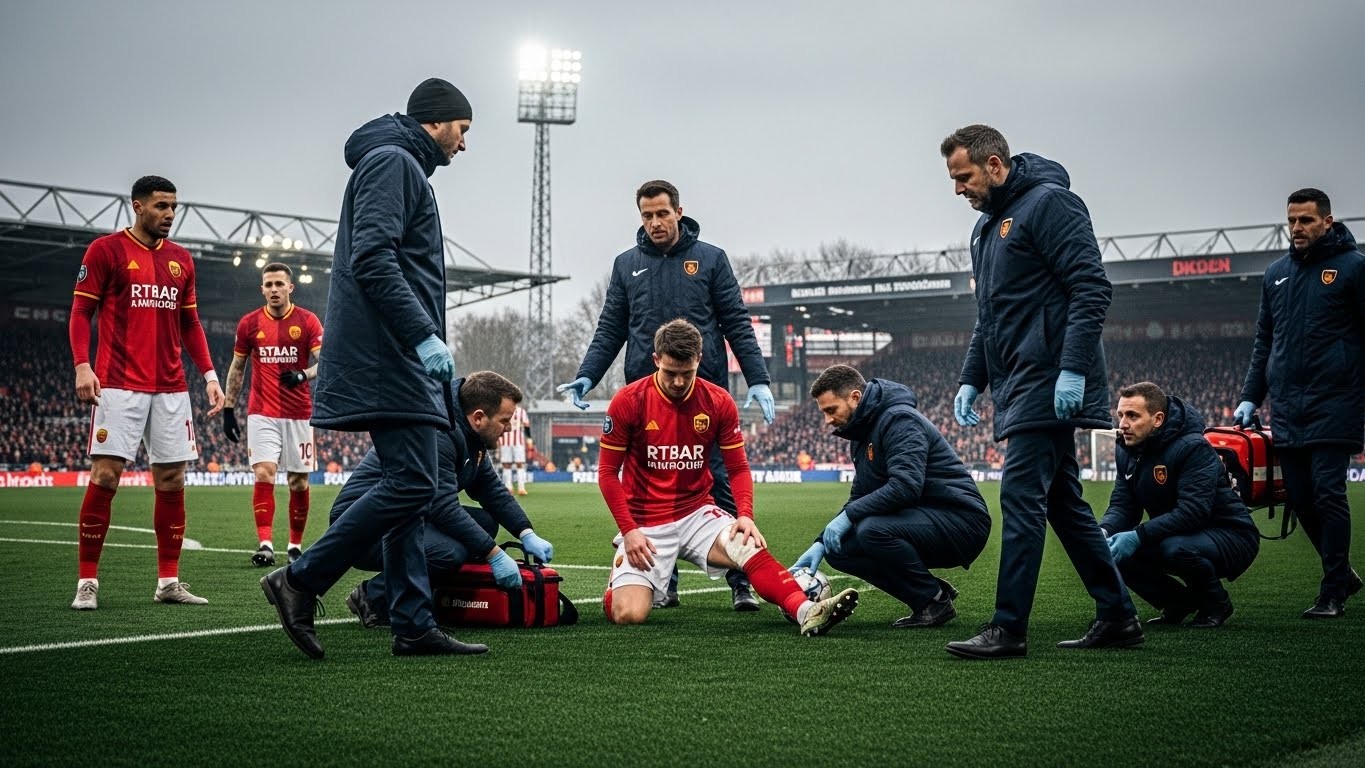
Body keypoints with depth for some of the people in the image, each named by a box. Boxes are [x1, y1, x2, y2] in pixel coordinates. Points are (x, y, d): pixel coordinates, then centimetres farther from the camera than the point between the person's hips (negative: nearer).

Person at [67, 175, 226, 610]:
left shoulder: (181, 260, 15)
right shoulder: (106, 250, 0)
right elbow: (81, 311, -1)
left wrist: (208, 374, 9)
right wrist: (82, 365, -14)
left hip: (171, 389, 5)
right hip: (119, 385, -5)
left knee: (172, 480, 3)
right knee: (105, 476, -8)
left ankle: (168, 582, 11)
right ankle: (87, 582, -2)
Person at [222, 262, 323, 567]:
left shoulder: (308, 321, 0)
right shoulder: (249, 323, 5)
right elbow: (237, 368, 13)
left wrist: (303, 375, -27)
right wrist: (228, 410, 9)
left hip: (299, 414, 0)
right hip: (262, 414, 0)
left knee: (298, 482, 4)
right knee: (263, 474, -14)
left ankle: (295, 545, 17)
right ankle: (265, 545, -17)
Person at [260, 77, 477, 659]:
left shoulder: (402, 168, 25)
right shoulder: (392, 162, -6)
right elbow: (372, 260, -19)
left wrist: (426, 341, 20)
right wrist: (424, 336, -21)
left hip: (398, 359, 11)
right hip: (390, 358, -11)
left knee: (407, 485, 7)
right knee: (410, 483, -13)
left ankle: (414, 624, 7)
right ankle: (301, 580, -6)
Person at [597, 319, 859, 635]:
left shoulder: (718, 402, -2)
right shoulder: (629, 401, -9)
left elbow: (738, 468, 4)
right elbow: (607, 472, -4)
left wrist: (745, 515, -14)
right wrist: (629, 530, -14)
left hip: (698, 514, 2)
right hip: (644, 523, -2)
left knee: (751, 548, -29)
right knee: (628, 615, -18)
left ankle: (806, 612, -45)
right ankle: (616, 586, 17)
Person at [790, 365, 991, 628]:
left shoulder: (900, 420, -16)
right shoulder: (863, 433, 14)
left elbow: (905, 487, -29)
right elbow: (858, 500, 17)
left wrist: (848, 516, -23)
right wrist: (821, 543, 3)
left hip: (961, 521, -10)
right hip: (923, 522, 10)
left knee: (872, 529, -32)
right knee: (838, 549, -1)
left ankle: (935, 601, -11)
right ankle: (930, 592, 5)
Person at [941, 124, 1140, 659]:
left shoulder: (1048, 203, -8)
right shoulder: (988, 226, 21)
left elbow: (1092, 288, -16)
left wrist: (1073, 369, -23)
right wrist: (971, 380, 19)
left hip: (1047, 384, -10)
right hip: (1019, 385, 10)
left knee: (1021, 495, -11)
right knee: (1063, 502, 10)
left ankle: (1009, 628, -9)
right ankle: (1117, 616, 17)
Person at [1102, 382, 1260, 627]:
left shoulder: (1193, 448, -24)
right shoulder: (1127, 451, 0)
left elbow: (1192, 511, -34)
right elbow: (1122, 506, -2)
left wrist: (1138, 536, -39)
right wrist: (1103, 531, -25)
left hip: (1232, 537, -8)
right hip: (1173, 536, 8)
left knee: (1175, 547, -38)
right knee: (1115, 550, -13)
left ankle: (1216, 603, -6)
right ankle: (1180, 604, 8)